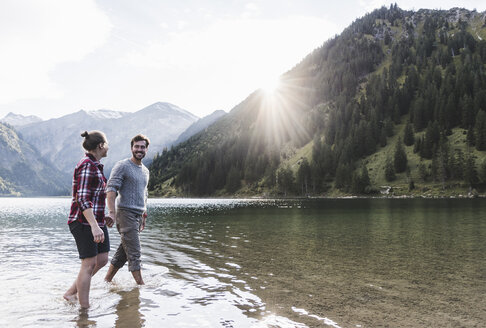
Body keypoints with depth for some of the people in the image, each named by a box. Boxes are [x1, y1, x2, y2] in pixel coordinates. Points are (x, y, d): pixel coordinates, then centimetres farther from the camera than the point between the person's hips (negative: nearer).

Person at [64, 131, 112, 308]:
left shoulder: (95, 166, 15)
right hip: (84, 221, -10)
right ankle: (84, 308, 3)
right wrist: (94, 226, -31)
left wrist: (103, 218, 25)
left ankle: (71, 292, 20)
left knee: (102, 259, 9)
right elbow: (82, 199, -23)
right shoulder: (87, 166, -16)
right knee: (89, 263, -5)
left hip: (96, 220, 10)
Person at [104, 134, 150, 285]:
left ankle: (107, 280, 23)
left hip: (138, 215, 8)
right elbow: (111, 189, -14)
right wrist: (112, 212, -25)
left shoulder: (145, 170, 18)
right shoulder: (122, 166, -6)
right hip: (125, 213, -8)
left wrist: (144, 216, 23)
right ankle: (141, 284, -2)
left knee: (123, 251, 11)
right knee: (134, 252, -7)